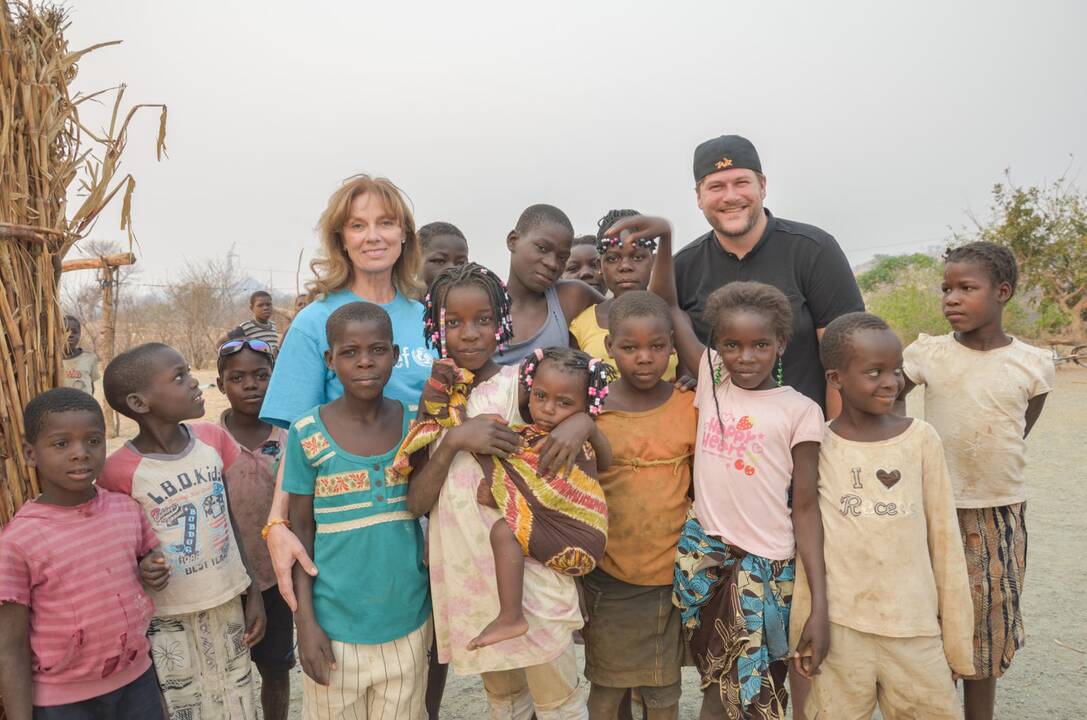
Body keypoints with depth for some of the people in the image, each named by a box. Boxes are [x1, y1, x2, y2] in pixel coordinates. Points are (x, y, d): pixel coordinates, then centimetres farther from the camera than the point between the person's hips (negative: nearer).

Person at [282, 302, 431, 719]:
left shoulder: (416, 422, -4)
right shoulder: (308, 434, -11)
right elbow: (300, 531, -5)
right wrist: (305, 620, -7)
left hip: (409, 621, 2)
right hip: (335, 624, -2)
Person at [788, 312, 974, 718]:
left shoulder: (921, 439, -3)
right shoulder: (817, 445, -4)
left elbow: (943, 538, 2)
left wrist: (956, 633, 4)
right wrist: (802, 627, 4)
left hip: (915, 628, 1)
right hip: (839, 626, 0)